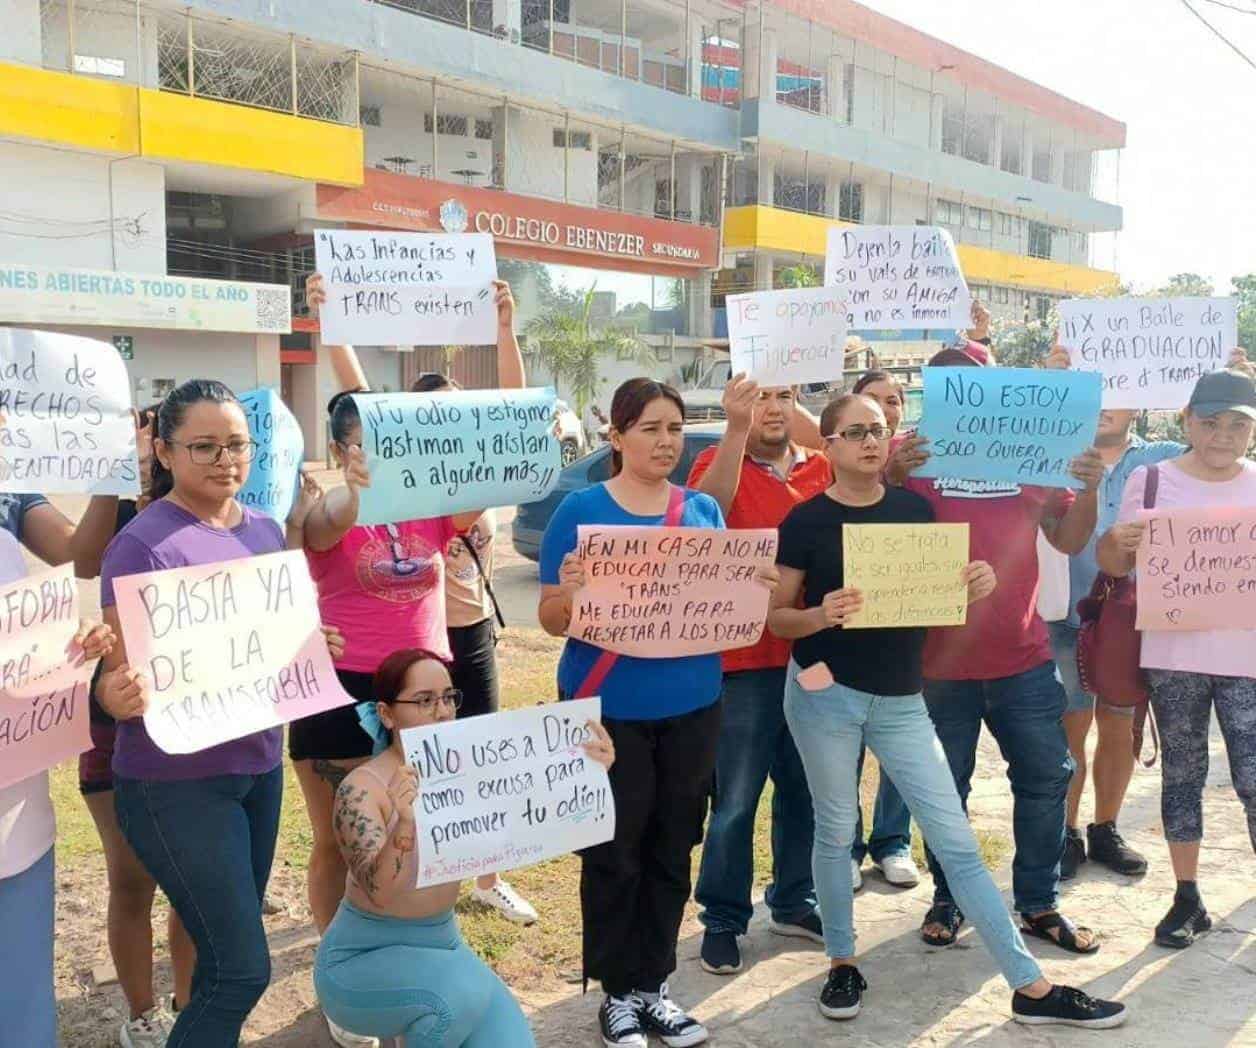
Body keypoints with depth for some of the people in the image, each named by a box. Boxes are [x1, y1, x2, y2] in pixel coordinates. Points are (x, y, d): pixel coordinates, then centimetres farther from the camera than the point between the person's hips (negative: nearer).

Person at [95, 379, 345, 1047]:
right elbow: (119, 670, -15)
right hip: (176, 780, -7)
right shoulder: (142, 544, -15)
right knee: (243, 970, -5)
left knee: (225, 955, 17)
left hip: (259, 764, 7)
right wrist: (118, 695, -37)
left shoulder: (265, 531, 5)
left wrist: (316, 646, -4)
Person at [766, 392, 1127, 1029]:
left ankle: (1031, 988, 10)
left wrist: (975, 586, -10)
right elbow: (775, 618, -4)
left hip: (900, 698, 3)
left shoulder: (915, 509, 4)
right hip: (824, 692, -2)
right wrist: (821, 616, -24)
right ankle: (842, 964, 30)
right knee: (835, 830, 11)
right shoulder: (806, 519, -6)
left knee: (955, 839, 4)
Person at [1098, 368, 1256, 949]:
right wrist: (1118, 540, -17)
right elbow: (1114, 566, 5)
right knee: (1182, 774, 9)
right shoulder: (1150, 480, 1)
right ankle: (1187, 897, 21)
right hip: (1173, 656, 0)